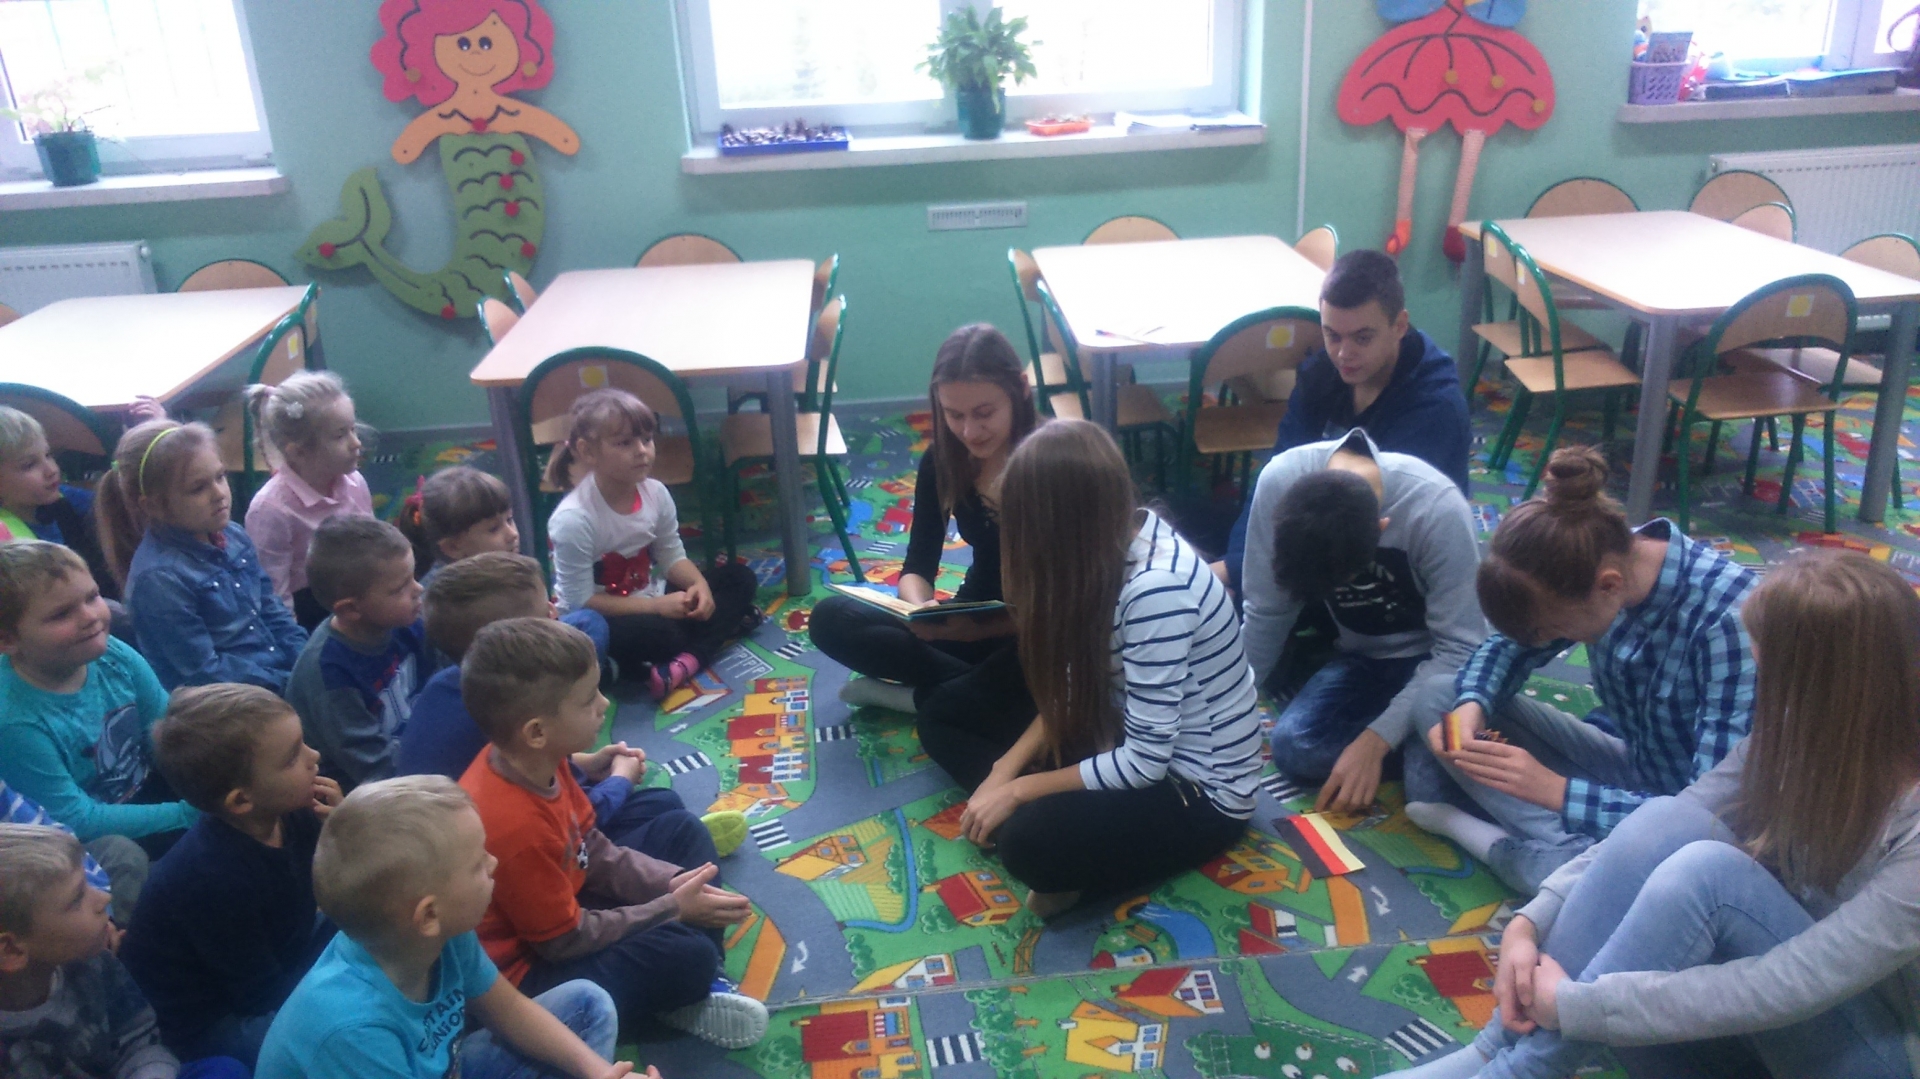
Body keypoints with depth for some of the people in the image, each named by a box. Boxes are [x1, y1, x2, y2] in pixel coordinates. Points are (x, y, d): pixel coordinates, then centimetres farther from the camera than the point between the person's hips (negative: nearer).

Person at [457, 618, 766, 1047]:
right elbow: (567, 940, -23)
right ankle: (681, 997, 9)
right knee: (689, 955, -28)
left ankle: (693, 986, 4)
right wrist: (673, 908, -14)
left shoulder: (529, 759, -10)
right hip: (530, 975, -9)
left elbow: (596, 851, 4)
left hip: (558, 905, 10)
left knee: (687, 836, 13)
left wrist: (672, 883, -8)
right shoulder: (514, 824, -36)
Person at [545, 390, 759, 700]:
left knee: (739, 578, -3)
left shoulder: (655, 492, -8)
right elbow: (580, 601, -22)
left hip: (651, 601, 8)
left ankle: (686, 660, -22)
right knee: (657, 632, -39)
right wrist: (657, 606, -25)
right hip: (596, 621, -8)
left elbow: (672, 557, 4)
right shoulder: (573, 519, -25)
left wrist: (699, 584, -18)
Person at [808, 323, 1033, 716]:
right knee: (830, 618, -13)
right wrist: (922, 610, -29)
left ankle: (920, 695, -15)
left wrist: (980, 630, -38)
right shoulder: (941, 462, -5)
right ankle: (980, 685, -16)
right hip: (972, 622, 6)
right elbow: (917, 568, -4)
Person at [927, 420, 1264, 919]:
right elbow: (1076, 687, 4)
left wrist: (1018, 790, -16)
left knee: (1031, 843, -35)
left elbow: (1145, 763, -26)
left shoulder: (1157, 589, -32)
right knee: (946, 718, 5)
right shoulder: (1113, 541, -6)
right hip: (1128, 732, 9)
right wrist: (1006, 767, -6)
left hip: (1198, 792, -9)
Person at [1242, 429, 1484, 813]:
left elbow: (1460, 648, -23)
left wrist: (1375, 740, -29)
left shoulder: (1438, 510, -32)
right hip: (1362, 653, 3)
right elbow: (1264, 614, -10)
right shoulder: (1280, 481, -24)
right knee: (1294, 746, -22)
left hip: (1435, 656, -3)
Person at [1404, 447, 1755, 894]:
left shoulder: (1728, 622, -30)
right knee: (1436, 694, -4)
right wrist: (1471, 706, -17)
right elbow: (1508, 648, 5)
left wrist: (1555, 791, -34)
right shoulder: (1583, 573, -13)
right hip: (1632, 770, 7)